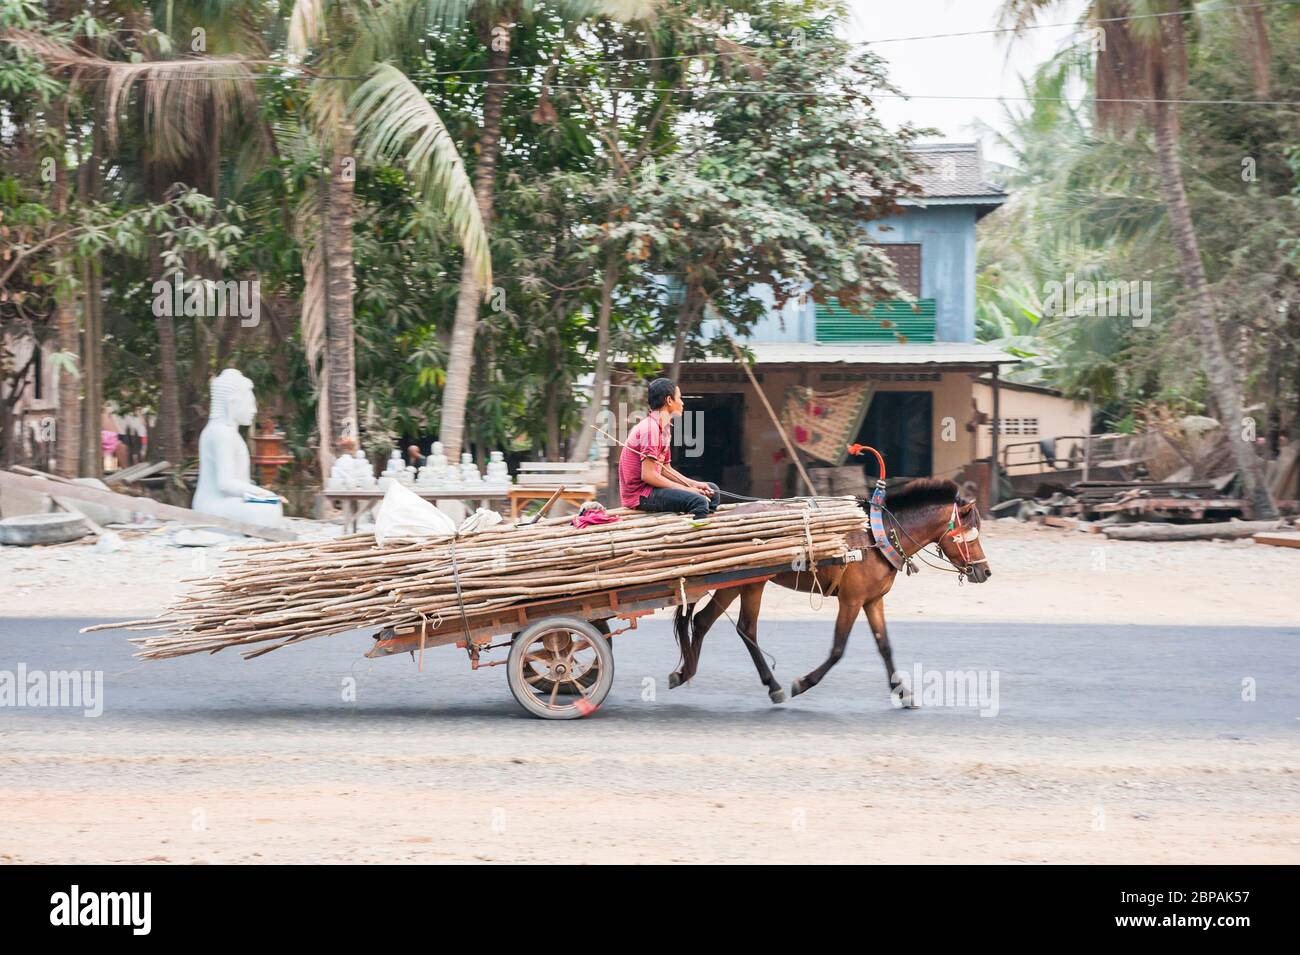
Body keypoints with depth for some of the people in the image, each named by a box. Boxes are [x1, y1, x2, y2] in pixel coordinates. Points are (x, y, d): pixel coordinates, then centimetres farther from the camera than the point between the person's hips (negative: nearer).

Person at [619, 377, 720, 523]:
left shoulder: (664, 428, 15)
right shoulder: (650, 428, -17)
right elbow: (647, 474, -23)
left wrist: (694, 484, 3)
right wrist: (686, 489, -17)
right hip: (639, 494, -11)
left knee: (712, 491, 13)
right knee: (698, 501, -28)